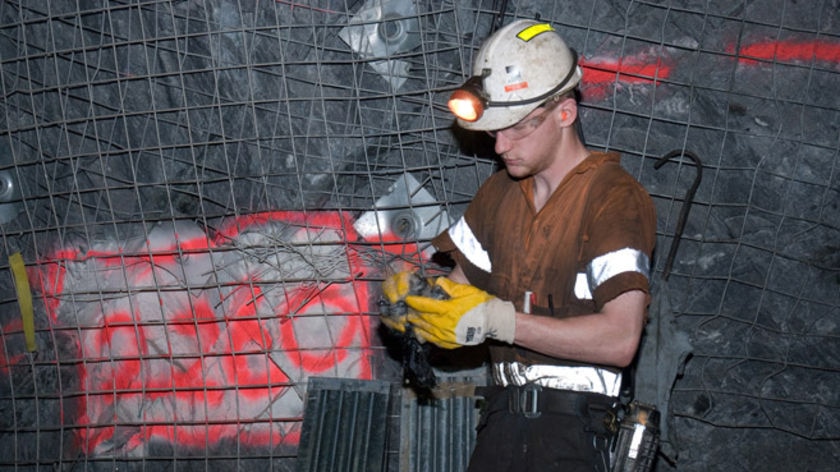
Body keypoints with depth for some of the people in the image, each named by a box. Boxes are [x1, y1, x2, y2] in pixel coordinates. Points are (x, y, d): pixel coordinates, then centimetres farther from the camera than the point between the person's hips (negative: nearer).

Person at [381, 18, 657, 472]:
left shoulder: (615, 198, -10)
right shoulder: (499, 193, 14)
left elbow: (620, 338, -20)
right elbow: (458, 293, 19)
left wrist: (497, 320, -21)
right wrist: (414, 293, -4)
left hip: (569, 433, -6)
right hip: (502, 415, 6)